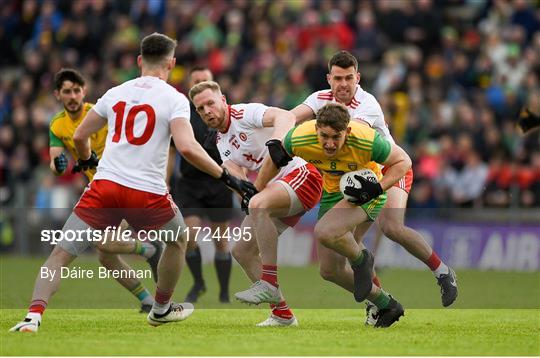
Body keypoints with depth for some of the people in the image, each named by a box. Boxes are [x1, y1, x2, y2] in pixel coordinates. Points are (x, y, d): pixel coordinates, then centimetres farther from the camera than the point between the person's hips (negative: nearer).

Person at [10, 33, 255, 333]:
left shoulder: (116, 93, 13)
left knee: (61, 254, 2)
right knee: (178, 240, 29)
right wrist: (226, 177, -7)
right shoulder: (175, 99, 0)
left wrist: (86, 159, 40)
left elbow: (80, 136, 18)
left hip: (105, 185, 2)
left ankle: (33, 316, -19)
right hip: (147, 193, -2)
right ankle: (161, 309, 40)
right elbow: (187, 148, -15)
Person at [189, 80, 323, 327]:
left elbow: (286, 117, -29)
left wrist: (277, 142, -50)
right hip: (275, 190, 10)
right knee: (242, 251, 5)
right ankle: (282, 314, 9)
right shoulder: (221, 143, 13)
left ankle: (269, 284, -32)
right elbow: (234, 170, -3)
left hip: (301, 176, -10)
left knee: (258, 205, -38)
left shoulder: (245, 113, -11)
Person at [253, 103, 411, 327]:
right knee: (330, 270, 6)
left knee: (324, 232, -33)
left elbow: (403, 161, -17)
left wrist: (377, 188, -30)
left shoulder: (366, 141, -33)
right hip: (332, 195, 5)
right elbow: (275, 158, -2)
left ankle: (361, 260, -2)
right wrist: (256, 194, 5)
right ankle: (386, 306, 24)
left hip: (365, 192, -5)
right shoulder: (299, 138, -24)